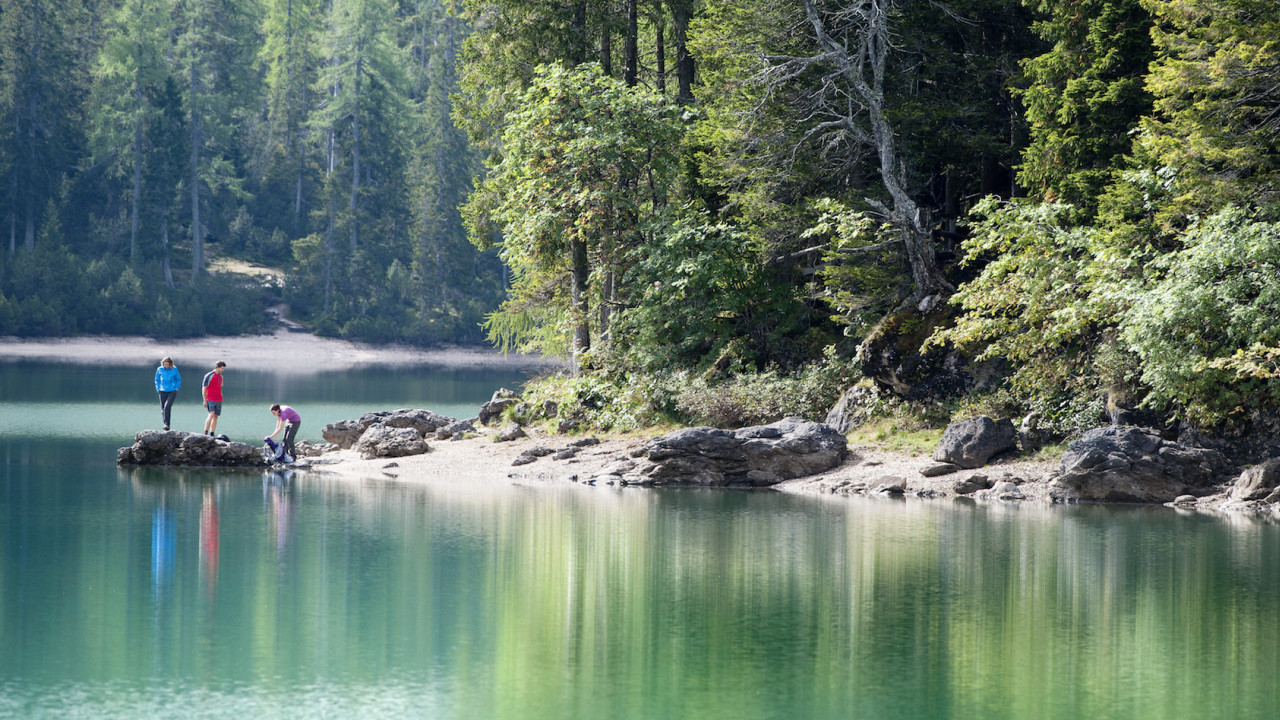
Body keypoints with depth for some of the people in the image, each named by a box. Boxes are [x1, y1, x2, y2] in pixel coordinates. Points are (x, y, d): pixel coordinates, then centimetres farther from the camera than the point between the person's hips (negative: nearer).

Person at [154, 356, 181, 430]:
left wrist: (176, 388, 1)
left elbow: (178, 379, 11)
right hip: (163, 392, 3)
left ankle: (167, 424, -18)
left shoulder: (174, 369, -2)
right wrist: (158, 389, 6)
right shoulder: (159, 369, 3)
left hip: (172, 391, -3)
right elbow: (157, 380, 16)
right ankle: (165, 423, 13)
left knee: (167, 407, -19)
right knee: (163, 409, 3)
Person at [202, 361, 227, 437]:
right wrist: (205, 401, -12)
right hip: (210, 400, -7)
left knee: (216, 417, 3)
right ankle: (205, 433, -19)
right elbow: (204, 388, -8)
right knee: (211, 414, -19)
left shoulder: (220, 377, 15)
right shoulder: (209, 376, -8)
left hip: (218, 400, 7)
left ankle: (212, 434, 5)